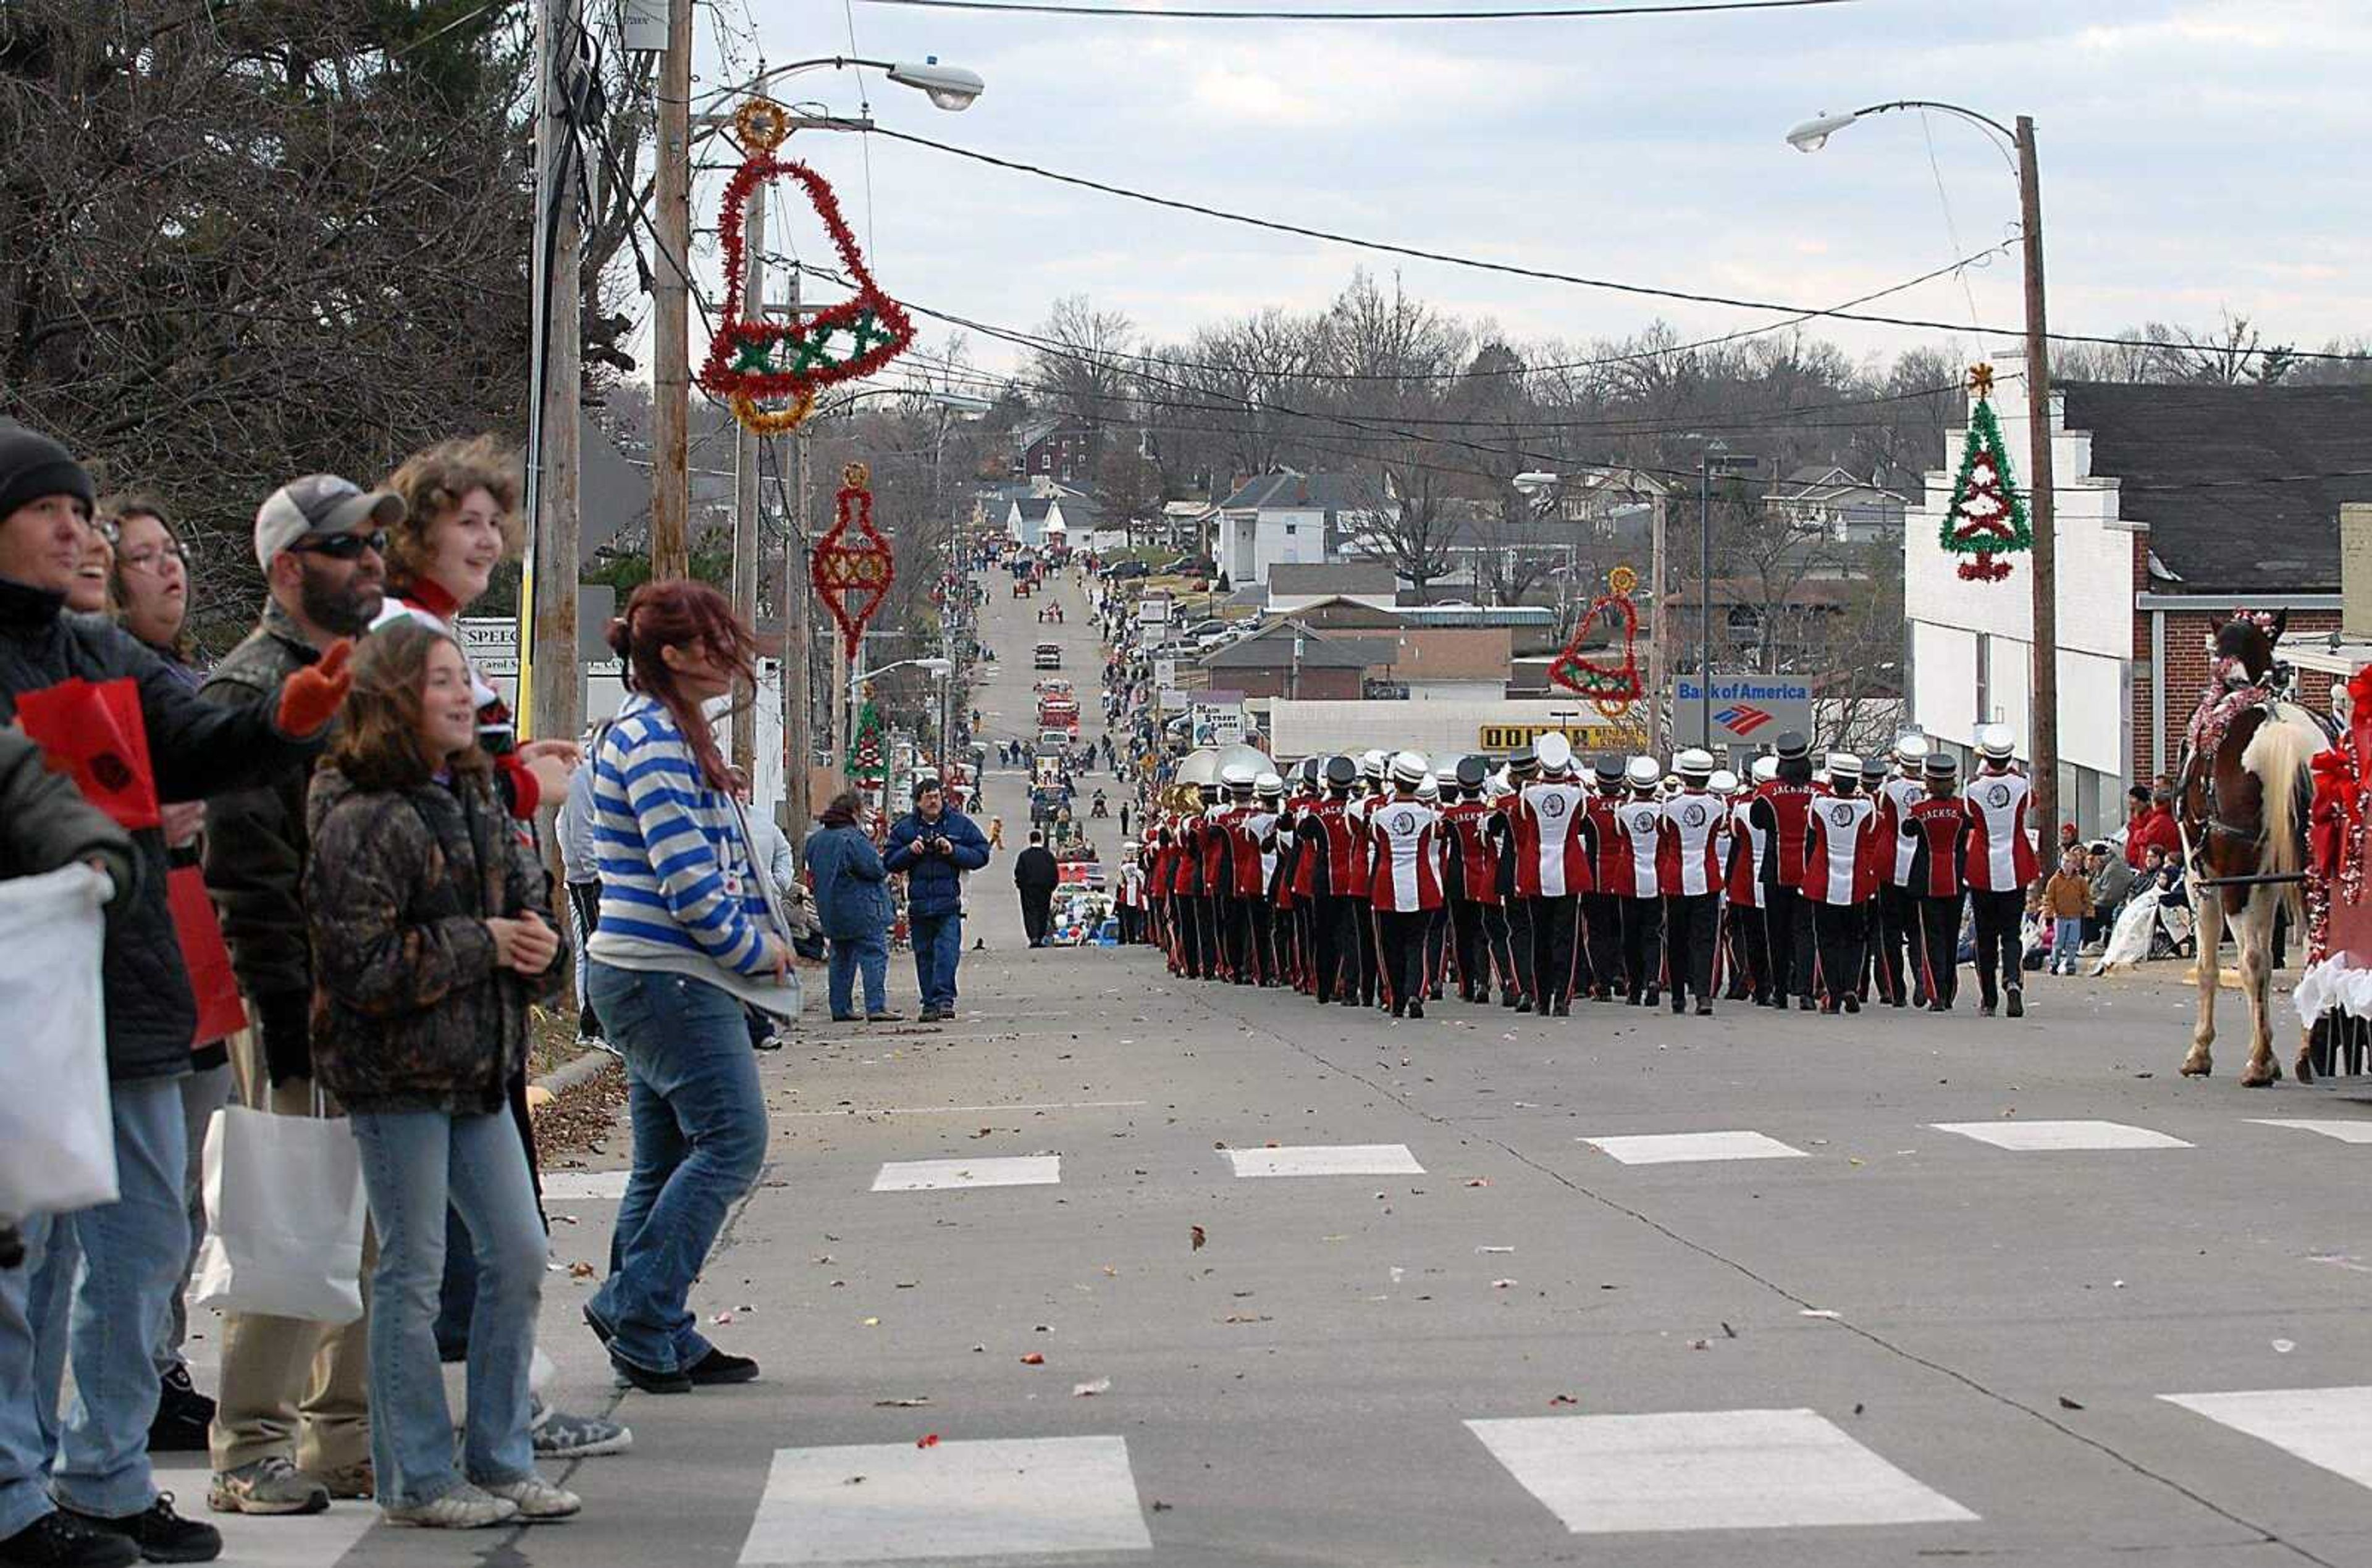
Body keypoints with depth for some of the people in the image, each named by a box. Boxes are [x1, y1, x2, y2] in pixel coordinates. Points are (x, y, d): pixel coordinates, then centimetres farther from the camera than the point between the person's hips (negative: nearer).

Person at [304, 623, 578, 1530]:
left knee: (518, 1254, 9)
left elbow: (526, 899, 23)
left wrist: (539, 945, -1)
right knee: (412, 1270, -1)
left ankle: (500, 1460, 20)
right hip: (395, 1074, -8)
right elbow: (363, 963, -20)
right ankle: (417, 1479, 8)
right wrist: (482, 944, -17)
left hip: (478, 1069, 8)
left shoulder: (475, 801, 12)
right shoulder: (363, 819, -15)